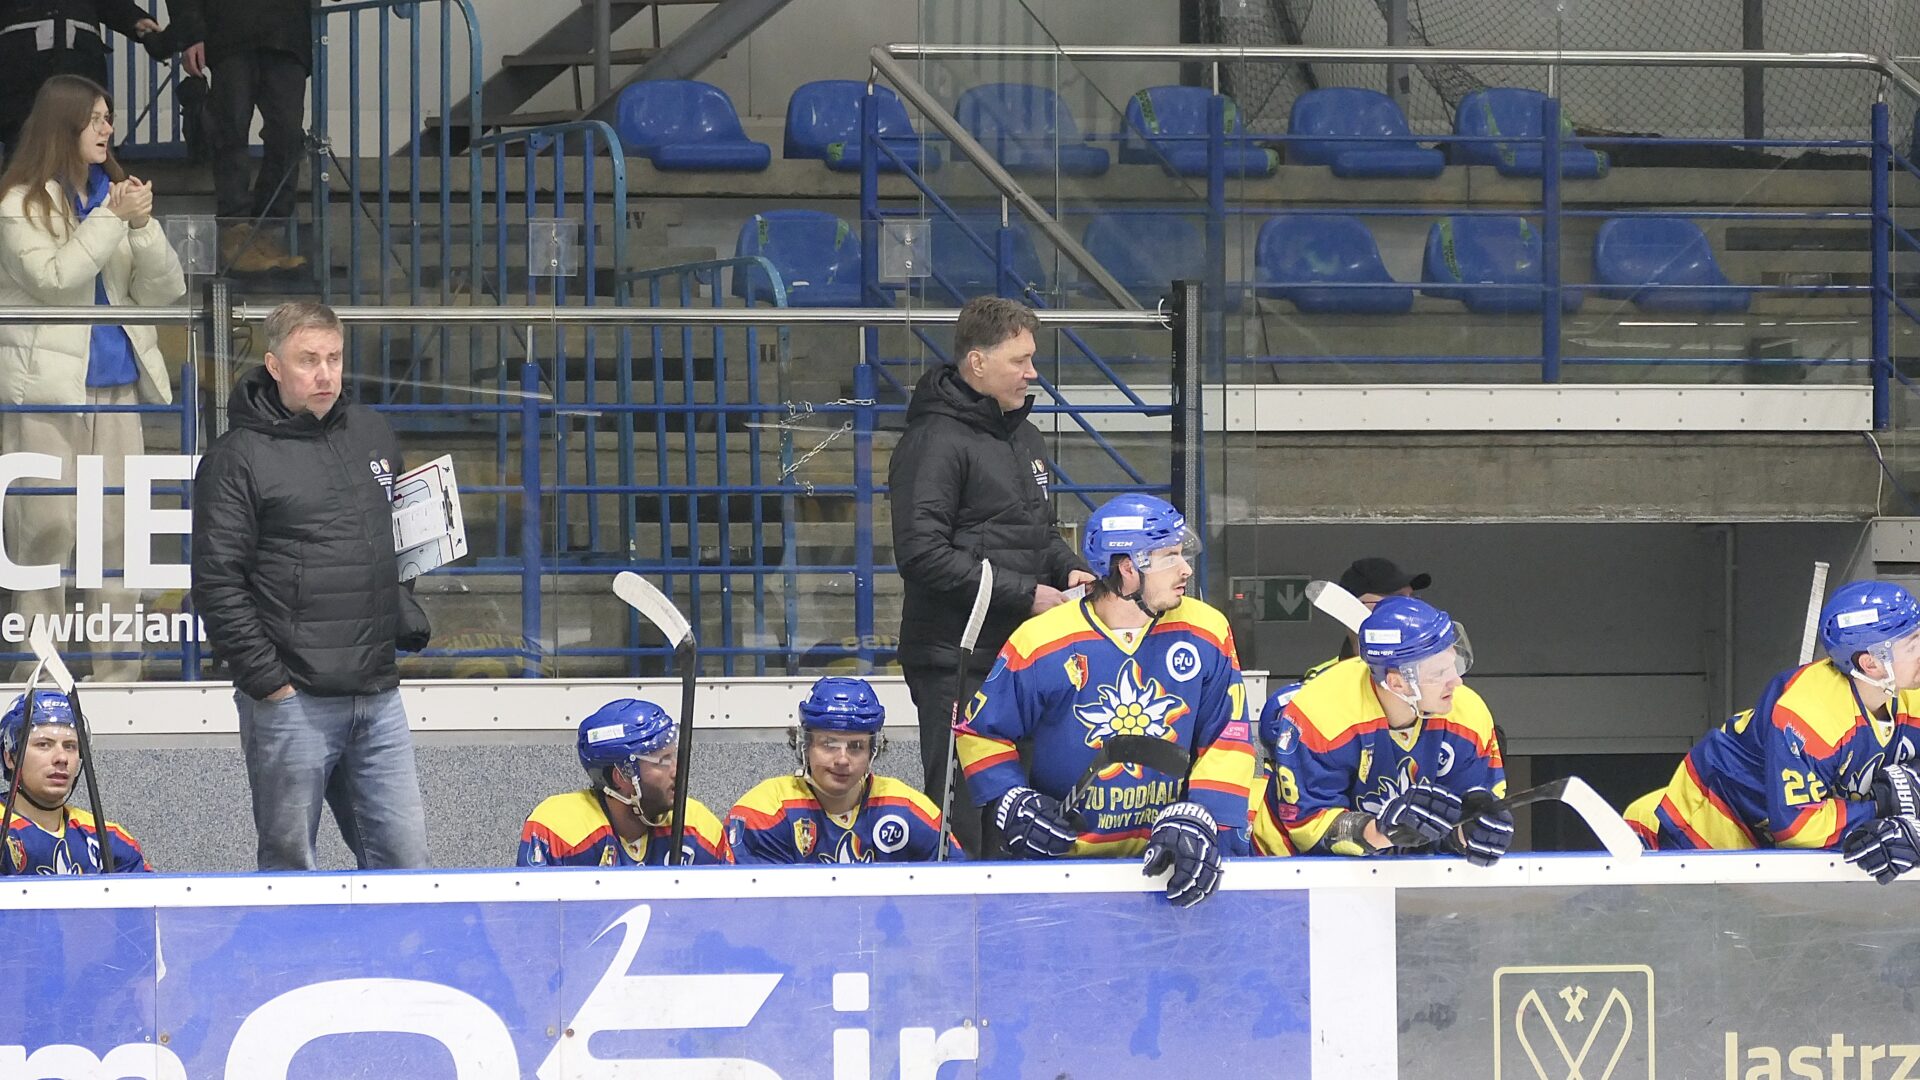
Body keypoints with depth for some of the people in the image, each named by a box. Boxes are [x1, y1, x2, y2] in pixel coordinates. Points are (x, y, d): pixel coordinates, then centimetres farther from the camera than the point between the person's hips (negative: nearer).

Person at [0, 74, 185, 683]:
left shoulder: (115, 193, 12)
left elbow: (165, 290, 8)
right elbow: (53, 279, -16)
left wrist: (143, 226, -9)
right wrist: (112, 220, -14)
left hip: (115, 380, 5)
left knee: (118, 529, 5)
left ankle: (121, 671, 10)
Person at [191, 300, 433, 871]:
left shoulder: (373, 435, 14)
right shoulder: (239, 457, -5)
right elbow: (217, 583, -9)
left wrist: (408, 622, 15)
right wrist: (265, 679, -13)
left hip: (378, 694, 5)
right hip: (292, 699, -5)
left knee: (405, 856, 3)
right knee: (289, 866, 0)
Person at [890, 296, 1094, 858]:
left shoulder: (1025, 437, 17)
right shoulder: (936, 442, -13)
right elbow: (922, 554, -21)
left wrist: (1069, 570, 8)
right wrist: (1025, 595, -18)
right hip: (956, 662, -9)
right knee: (963, 810, -9)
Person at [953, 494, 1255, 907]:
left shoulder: (1206, 633, 0)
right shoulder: (1042, 643, -6)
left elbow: (1227, 743, 1)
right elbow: (980, 732, 6)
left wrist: (1200, 824, -14)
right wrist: (1013, 804, -8)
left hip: (1164, 853, 2)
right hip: (1061, 853, -2)